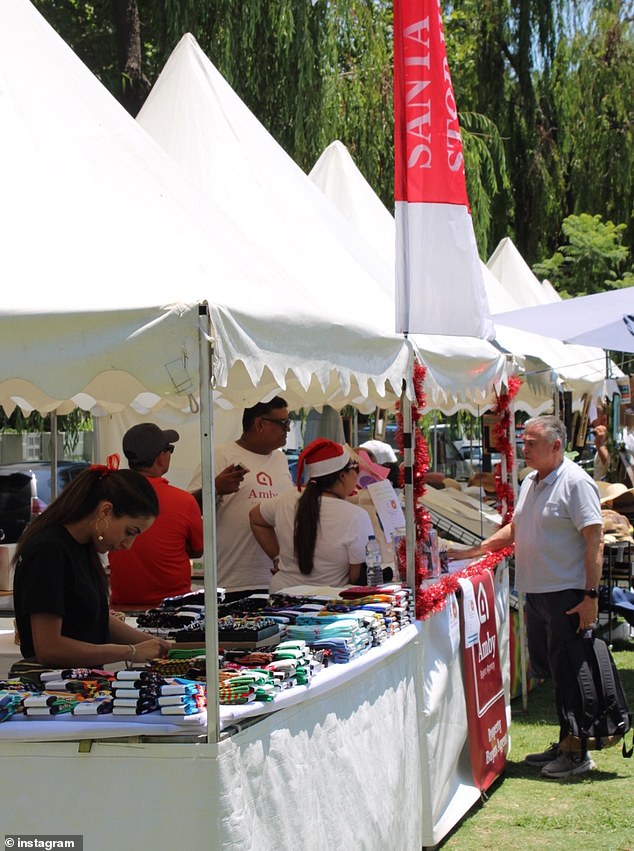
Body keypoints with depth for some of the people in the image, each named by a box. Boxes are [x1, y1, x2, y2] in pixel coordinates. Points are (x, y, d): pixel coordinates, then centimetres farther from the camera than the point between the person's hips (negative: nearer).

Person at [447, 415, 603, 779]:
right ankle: (564, 745, 24)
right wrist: (471, 552, 14)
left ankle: (578, 753, 7)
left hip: (567, 594, -9)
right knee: (544, 668, 13)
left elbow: (594, 540, -16)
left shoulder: (575, 482, -13)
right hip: (536, 592, 9)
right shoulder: (531, 482, 14)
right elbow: (514, 530, 24)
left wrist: (591, 595, -20)